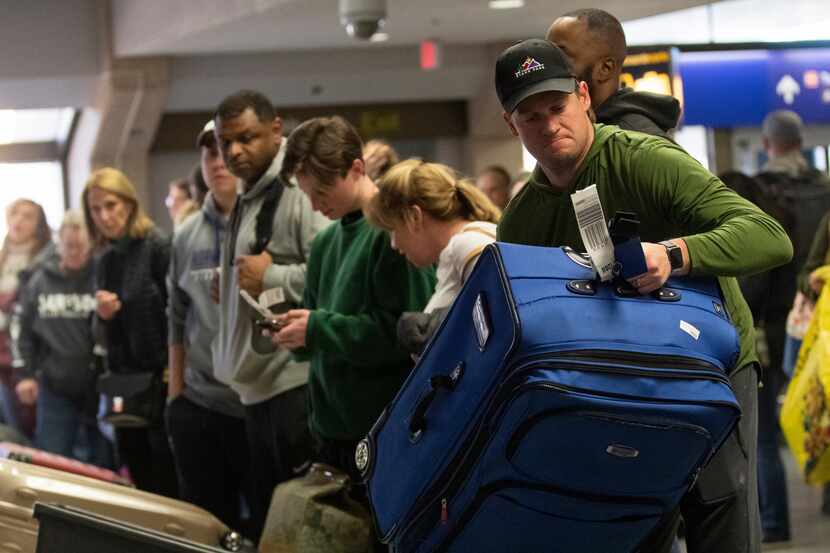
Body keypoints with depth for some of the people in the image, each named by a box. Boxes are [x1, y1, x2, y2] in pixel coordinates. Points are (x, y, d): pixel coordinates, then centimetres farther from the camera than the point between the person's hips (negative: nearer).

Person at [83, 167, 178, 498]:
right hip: (124, 380, 7)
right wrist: (102, 316, -6)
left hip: (161, 375, -7)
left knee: (168, 479, -2)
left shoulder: (158, 246, -10)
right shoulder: (104, 261, 11)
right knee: (136, 467, 10)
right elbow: (103, 335, 16)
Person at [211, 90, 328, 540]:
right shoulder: (247, 200, 19)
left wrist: (272, 277, -17)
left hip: (297, 382, -10)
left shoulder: (301, 189, -13)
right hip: (258, 384, 10)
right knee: (267, 522, 15)